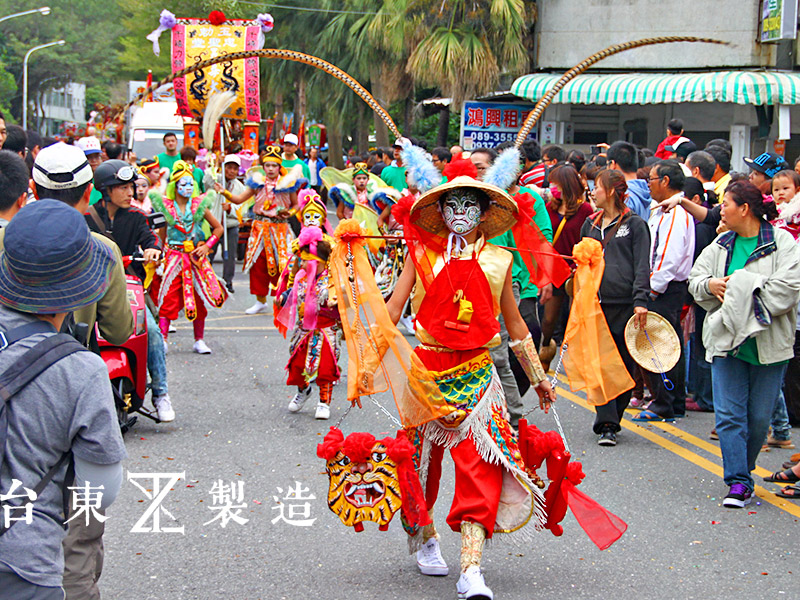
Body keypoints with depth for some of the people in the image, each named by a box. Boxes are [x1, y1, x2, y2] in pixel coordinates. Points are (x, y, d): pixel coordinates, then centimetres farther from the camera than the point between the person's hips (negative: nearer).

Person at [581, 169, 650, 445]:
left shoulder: (635, 224, 2)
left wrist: (640, 300, -14)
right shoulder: (590, 224, 17)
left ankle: (611, 419, 16)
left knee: (625, 365, 3)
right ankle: (607, 425, -8)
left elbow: (642, 266, -4)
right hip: (596, 303, 3)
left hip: (625, 304, -3)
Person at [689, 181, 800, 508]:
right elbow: (695, 278, 13)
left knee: (759, 417, 6)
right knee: (729, 413, -4)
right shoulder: (721, 244, 9)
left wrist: (741, 294, -16)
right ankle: (739, 481, -3)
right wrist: (711, 285, -9)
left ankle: (741, 471, 26)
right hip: (727, 340, 4)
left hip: (767, 343, -4)